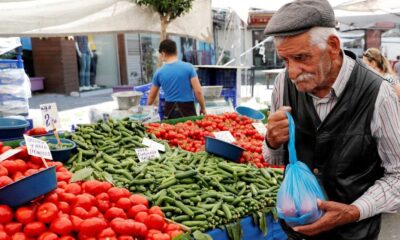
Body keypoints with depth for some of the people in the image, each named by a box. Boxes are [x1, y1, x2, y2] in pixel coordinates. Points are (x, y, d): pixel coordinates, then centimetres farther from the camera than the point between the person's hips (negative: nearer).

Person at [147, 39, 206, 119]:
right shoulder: (188, 67, -5)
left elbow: (151, 96, 14)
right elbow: (198, 91, -8)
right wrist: (203, 107, 5)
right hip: (187, 109, -2)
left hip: (170, 110, 3)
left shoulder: (159, 72, 3)